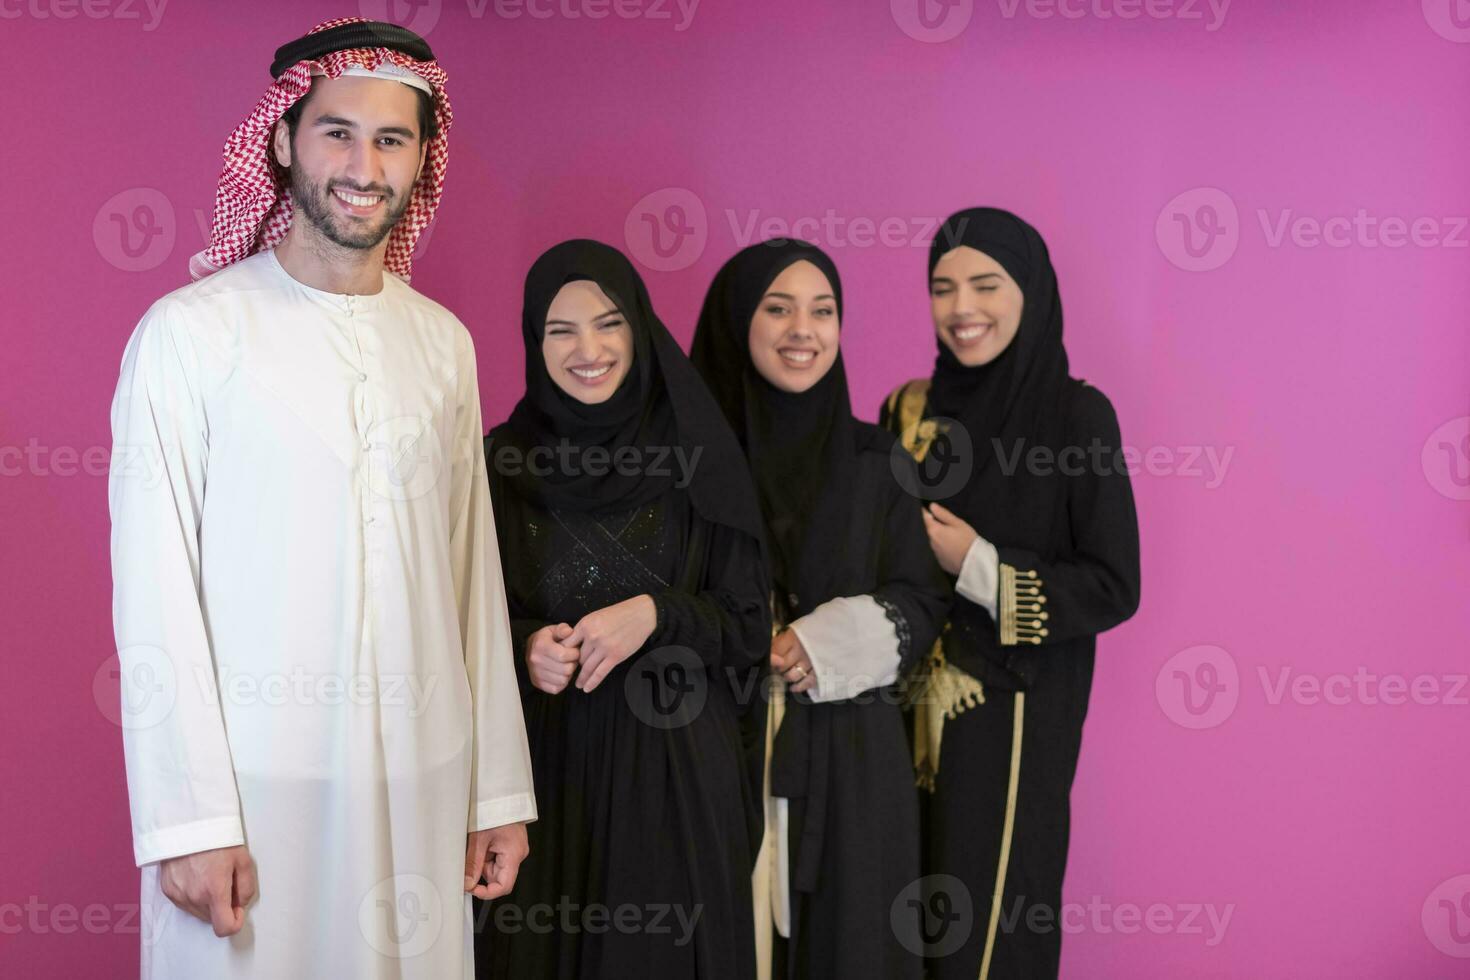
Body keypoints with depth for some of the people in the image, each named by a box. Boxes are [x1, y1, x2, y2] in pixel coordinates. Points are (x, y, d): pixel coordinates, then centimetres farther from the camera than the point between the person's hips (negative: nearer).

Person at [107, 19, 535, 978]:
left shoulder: (445, 343, 8)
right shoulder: (191, 331, -5)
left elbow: (474, 575, 9)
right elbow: (154, 592, -7)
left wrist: (500, 788, 9)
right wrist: (188, 818, -11)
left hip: (423, 777, 4)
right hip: (253, 779, -4)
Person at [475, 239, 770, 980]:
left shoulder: (695, 455, -3)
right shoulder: (502, 463, 0)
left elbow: (748, 623, -1)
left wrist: (656, 614, -18)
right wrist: (524, 646, -15)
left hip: (674, 767, -1)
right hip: (547, 763, 1)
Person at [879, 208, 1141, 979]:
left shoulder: (1077, 415, -9)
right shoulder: (910, 411, 5)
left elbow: (1114, 589, -11)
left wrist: (978, 568, -16)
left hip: (1014, 717, -4)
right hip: (917, 710, 4)